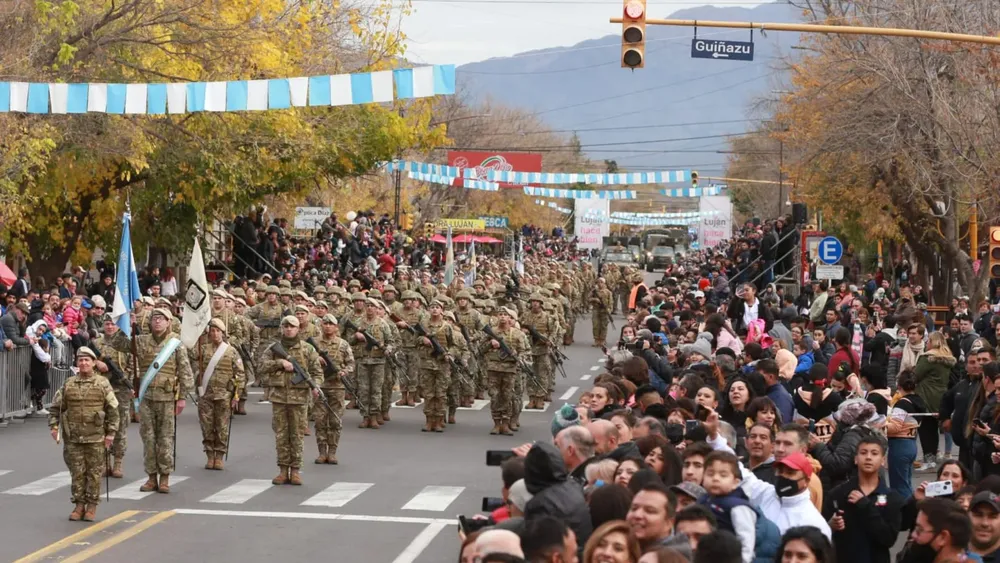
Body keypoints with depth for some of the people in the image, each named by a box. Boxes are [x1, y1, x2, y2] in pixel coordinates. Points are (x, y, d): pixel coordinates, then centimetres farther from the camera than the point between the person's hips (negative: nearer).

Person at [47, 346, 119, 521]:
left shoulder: (103, 384, 1)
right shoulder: (68, 384, 6)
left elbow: (112, 410, 1)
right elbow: (56, 407, 11)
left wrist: (111, 433, -4)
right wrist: (53, 426, -1)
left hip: (96, 438, -2)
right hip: (73, 438, 2)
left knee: (94, 473, 2)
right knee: (77, 473, 5)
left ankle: (92, 506, 11)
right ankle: (79, 504, 14)